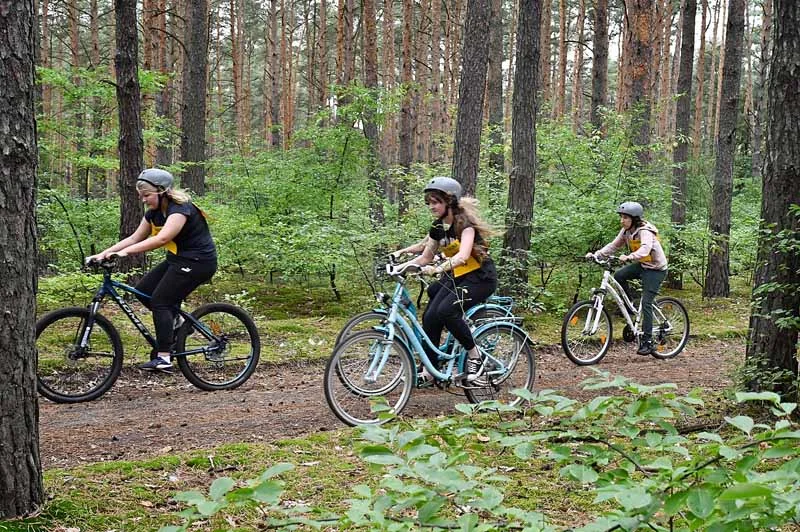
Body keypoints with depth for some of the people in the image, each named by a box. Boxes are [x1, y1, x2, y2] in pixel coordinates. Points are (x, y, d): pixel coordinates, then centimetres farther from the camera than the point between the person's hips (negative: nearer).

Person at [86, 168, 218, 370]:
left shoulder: (180, 209, -22)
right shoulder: (153, 213, 6)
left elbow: (162, 238, -36)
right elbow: (135, 238, 5)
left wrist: (125, 252, -41)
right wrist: (104, 253, -6)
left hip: (198, 261, -9)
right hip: (178, 260, 9)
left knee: (159, 300, -13)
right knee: (143, 290, 0)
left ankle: (164, 358, -12)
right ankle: (174, 320, 18)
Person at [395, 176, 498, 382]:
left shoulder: (465, 222, -18)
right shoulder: (438, 227, 4)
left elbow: (462, 256, -34)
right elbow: (425, 258, 10)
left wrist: (438, 269, -48)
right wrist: (401, 265, -5)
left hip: (481, 278, -7)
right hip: (456, 277, 7)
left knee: (446, 310, -27)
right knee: (430, 316, -10)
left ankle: (474, 355, -9)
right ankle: (428, 371, 0)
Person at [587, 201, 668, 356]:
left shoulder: (645, 231, -26)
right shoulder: (626, 231, -1)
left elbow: (645, 248, -45)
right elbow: (613, 245, -1)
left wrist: (629, 257, -61)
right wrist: (596, 254, -15)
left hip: (656, 268, -8)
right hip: (642, 265, 8)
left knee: (646, 303, -13)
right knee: (619, 276, -14)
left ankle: (647, 343, -10)